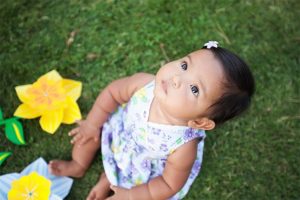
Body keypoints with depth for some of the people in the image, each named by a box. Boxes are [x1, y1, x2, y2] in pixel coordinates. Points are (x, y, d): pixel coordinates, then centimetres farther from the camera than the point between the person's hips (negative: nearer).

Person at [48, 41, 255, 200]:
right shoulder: (144, 83, -36)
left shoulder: (184, 147, -42)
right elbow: (112, 92, -13)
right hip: (121, 130, 3)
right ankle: (78, 166, 36)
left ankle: (107, 180, 24)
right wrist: (92, 123, -6)